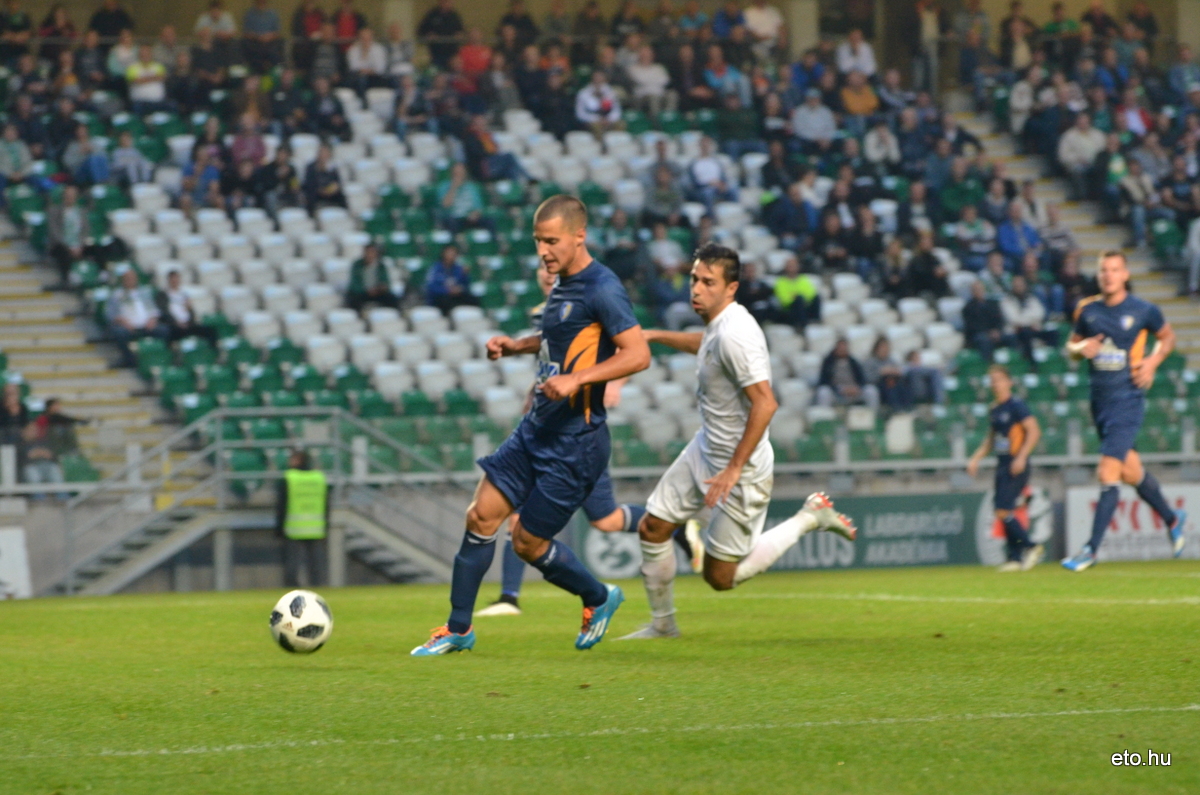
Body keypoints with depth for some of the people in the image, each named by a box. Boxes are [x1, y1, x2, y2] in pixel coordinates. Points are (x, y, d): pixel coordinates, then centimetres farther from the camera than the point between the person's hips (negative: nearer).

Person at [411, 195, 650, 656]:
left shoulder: (601, 289, -17)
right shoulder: (563, 284, 11)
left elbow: (638, 354, -24)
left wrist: (577, 378, -31)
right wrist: (516, 346, 14)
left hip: (575, 441, -9)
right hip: (537, 427, 9)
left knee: (528, 542, -1)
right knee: (482, 515, 2)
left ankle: (599, 599, 25)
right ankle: (458, 629, 12)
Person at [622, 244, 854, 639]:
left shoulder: (735, 336, -28)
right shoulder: (719, 325, 2)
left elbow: (765, 403, -33)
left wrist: (734, 469, -31)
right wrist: (656, 336, 36)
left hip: (742, 471, -9)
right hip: (704, 450, 9)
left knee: (720, 577, 1)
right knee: (652, 527, 10)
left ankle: (809, 519, 13)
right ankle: (662, 624, 27)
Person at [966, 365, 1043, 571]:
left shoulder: (1016, 405, -10)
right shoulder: (993, 410, 14)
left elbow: (1034, 431, -15)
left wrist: (1021, 457, -21)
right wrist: (976, 458, 17)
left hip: (1015, 466, -8)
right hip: (1002, 465, 8)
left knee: (1003, 511, -14)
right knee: (1001, 511, 5)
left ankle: (1031, 547, -3)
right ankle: (1014, 558, 8)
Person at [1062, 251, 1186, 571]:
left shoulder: (1143, 311, -6)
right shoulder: (1087, 310, 3)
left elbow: (1167, 336, 12)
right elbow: (1072, 346, 15)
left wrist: (1153, 361, -6)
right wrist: (1081, 349, -8)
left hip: (1128, 398, -5)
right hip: (1099, 399, 5)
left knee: (1107, 473, -13)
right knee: (1130, 471, 15)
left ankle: (1091, 550, -10)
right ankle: (1172, 519, 40)